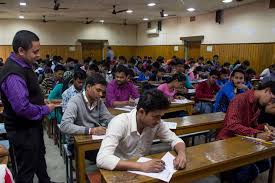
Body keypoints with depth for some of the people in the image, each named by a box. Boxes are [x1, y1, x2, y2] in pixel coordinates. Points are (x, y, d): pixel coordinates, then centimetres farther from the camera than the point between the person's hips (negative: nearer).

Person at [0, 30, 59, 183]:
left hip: (32, 126, 10)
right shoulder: (13, 74, -28)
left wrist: (43, 101, 4)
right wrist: (46, 109, -18)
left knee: (39, 157, 29)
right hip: (22, 132, -10)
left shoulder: (23, 66, 4)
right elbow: (22, 108, -33)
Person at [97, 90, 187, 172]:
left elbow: (175, 139, 1)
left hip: (144, 170, 3)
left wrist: (181, 153, -20)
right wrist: (140, 166, -39)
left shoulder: (156, 123, -11)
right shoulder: (120, 123, -26)